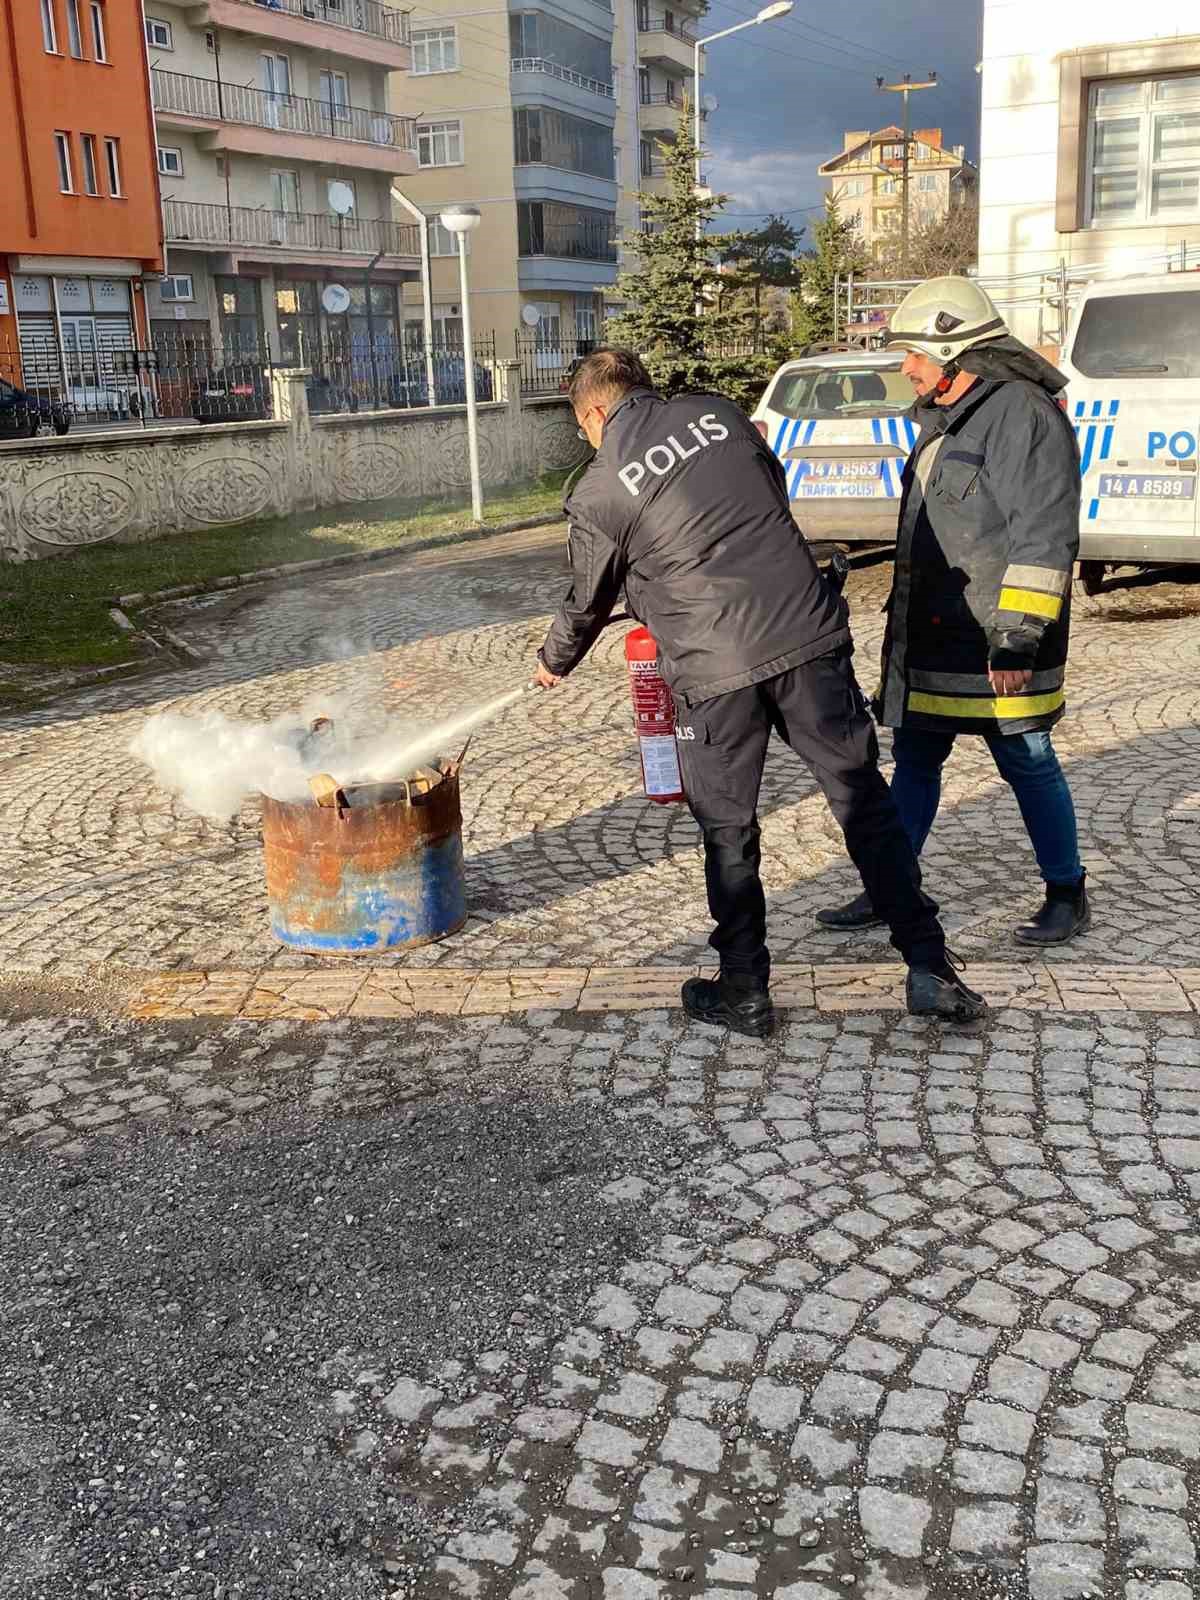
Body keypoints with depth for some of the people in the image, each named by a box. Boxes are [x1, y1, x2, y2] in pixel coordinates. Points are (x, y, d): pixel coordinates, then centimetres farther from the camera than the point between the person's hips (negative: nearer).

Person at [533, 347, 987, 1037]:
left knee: (729, 831, 12)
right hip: (809, 632, 3)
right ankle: (931, 971, 14)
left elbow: (589, 600, 15)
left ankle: (745, 992, 21)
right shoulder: (718, 412, 12)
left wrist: (555, 663, 35)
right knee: (865, 802, 10)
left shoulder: (598, 493, 3)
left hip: (717, 668, -3)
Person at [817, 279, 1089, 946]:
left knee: (1027, 764, 3)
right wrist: (908, 619, 25)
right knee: (915, 760, 12)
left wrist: (1017, 635, -24)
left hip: (997, 647, -9)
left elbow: (1044, 535, -21)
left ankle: (1068, 897, 19)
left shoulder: (1021, 414, -15)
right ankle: (889, 892, 21)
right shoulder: (950, 418, 17)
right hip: (933, 639, 9)